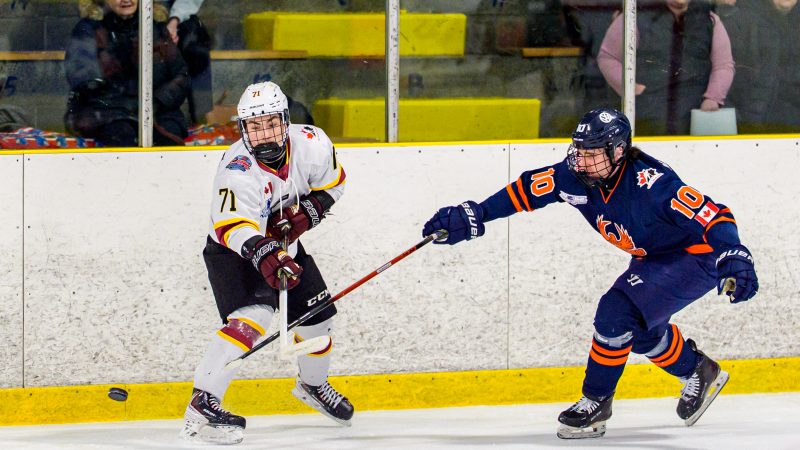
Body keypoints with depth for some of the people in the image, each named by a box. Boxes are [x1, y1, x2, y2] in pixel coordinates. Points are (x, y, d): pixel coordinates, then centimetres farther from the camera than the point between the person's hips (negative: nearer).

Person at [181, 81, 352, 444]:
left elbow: (332, 182, 2)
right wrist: (264, 254, -65)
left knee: (318, 317, 14)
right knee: (253, 316, -29)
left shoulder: (310, 143, -17)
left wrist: (307, 212, -16)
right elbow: (231, 225, -48)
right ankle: (201, 407, -33)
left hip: (283, 245, 7)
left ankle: (313, 386, 46)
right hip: (231, 251, -7)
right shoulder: (238, 171, -34)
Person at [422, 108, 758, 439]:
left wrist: (734, 257, -54)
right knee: (638, 328, 15)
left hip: (696, 258, -9)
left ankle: (596, 402, -1)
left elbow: (712, 217, -39)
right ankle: (698, 373, 40)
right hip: (652, 258, 9)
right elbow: (525, 190, -2)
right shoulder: (577, 176, -15)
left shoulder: (650, 183, -35)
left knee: (617, 313, -18)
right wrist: (473, 216, -4)